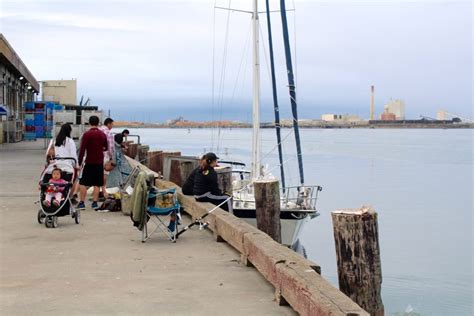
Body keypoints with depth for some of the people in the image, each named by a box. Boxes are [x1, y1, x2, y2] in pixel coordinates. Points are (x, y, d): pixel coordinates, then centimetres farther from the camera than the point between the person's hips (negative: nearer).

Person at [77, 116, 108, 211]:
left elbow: (82, 149, -12)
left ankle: (81, 203, -1)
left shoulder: (87, 134, -8)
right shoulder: (103, 135, 5)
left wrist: (79, 163, -8)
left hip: (89, 162, -4)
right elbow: (105, 148, 18)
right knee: (97, 184, 7)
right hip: (99, 163, 4)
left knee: (83, 183, 2)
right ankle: (94, 203, 4)